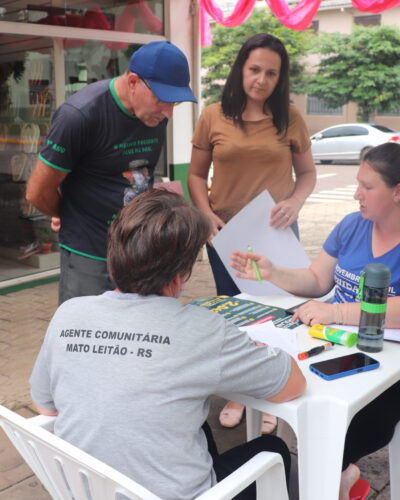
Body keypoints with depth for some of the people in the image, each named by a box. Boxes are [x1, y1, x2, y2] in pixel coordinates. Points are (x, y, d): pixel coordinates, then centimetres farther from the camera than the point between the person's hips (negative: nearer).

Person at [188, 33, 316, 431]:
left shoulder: (290, 118, -2)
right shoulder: (213, 117, -3)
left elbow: (307, 172, 5)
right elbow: (196, 175, 3)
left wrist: (295, 201, -15)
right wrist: (207, 215, -12)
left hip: (276, 232, 0)